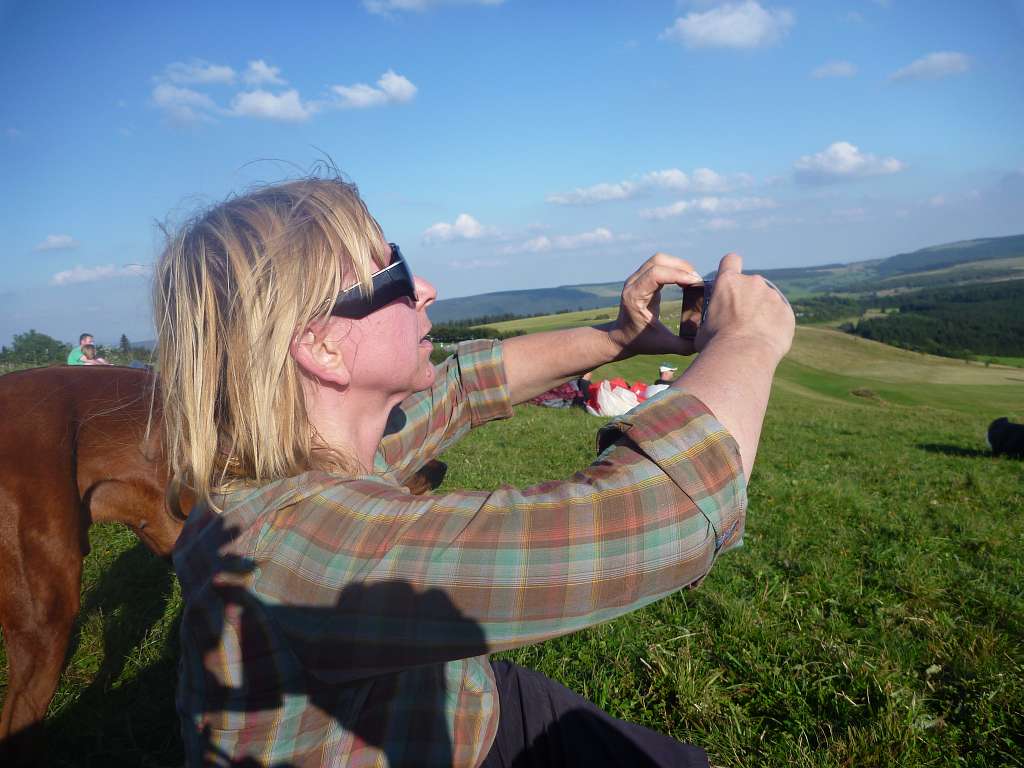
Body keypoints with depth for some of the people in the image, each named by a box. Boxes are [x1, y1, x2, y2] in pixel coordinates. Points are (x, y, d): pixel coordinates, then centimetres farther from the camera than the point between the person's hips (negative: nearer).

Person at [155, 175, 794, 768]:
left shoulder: (318, 441, -13)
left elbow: (460, 385, 4)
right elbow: (659, 510, -42)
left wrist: (615, 340, -2)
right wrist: (747, 340, -24)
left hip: (468, 706, 6)